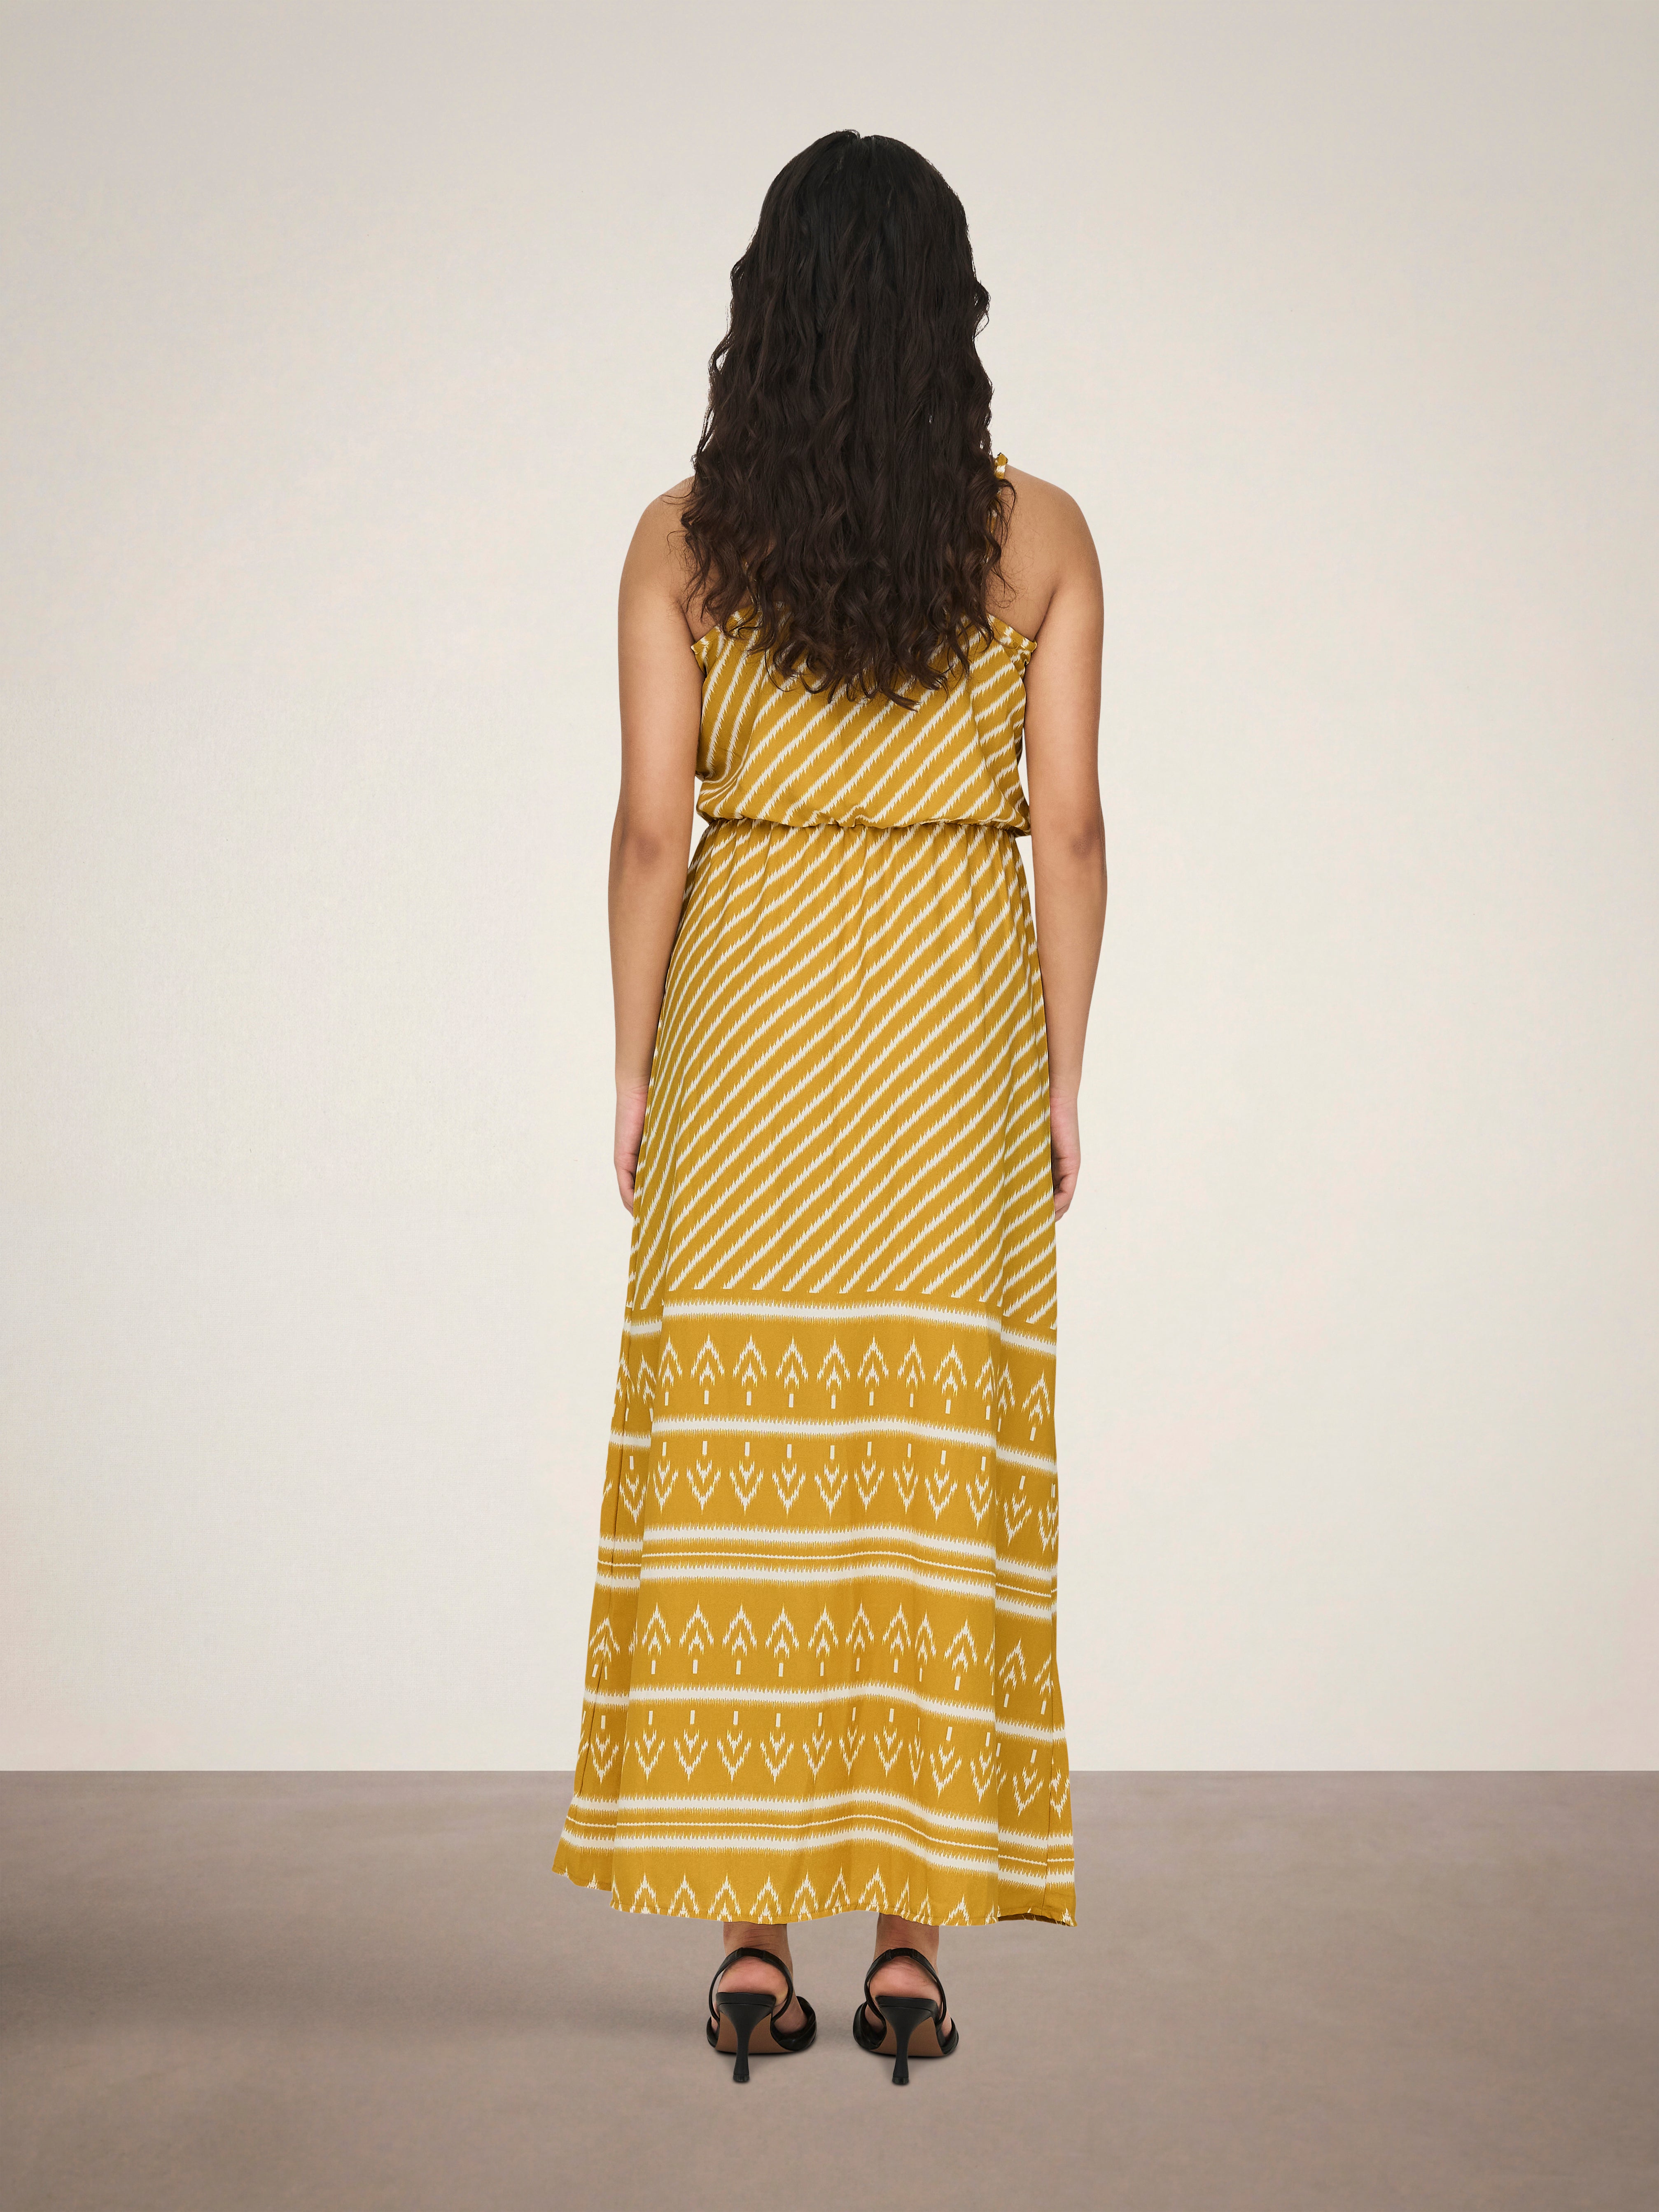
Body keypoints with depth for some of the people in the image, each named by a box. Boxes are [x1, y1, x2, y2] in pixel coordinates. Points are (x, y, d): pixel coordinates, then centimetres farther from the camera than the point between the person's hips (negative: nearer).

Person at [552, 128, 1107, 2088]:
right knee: (937, 1459, 4)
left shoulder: (684, 538, -1)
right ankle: (911, 1940, 9)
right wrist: (1063, 1074, 6)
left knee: (737, 1453, 6)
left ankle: (751, 1941, 10)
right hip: (958, 1034, 0)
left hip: (748, 1022, 0)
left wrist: (633, 1072, 5)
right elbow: (1068, 827, -2)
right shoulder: (1039, 535, 0)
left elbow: (650, 827, -3)